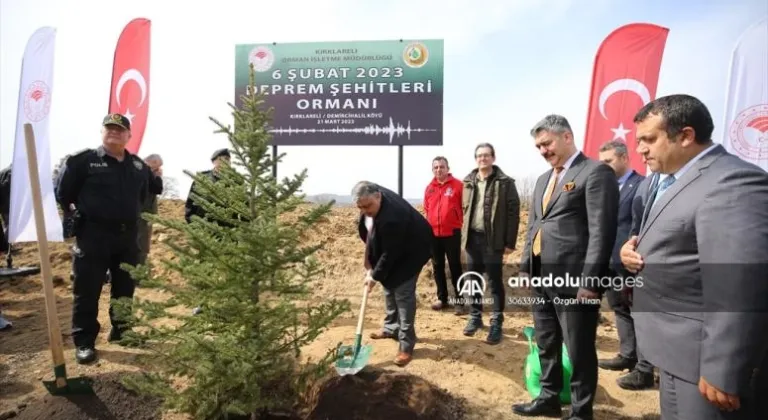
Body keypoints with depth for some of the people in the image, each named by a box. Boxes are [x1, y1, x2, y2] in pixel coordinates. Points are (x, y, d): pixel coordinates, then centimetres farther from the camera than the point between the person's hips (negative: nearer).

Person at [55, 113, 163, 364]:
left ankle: (121, 330, 29)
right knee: (87, 291, 1)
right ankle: (84, 341, 12)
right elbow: (63, 193, -1)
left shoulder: (138, 166, 9)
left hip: (127, 236, 5)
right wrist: (77, 216, 4)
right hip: (93, 235, -5)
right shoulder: (83, 160, -6)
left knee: (125, 288, 13)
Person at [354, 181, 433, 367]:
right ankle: (392, 327, 34)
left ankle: (406, 345, -3)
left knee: (403, 293, -10)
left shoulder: (391, 218, -41)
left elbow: (390, 254, -30)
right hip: (392, 250, 9)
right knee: (389, 287, 17)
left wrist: (375, 275, -18)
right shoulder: (374, 197, -15)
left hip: (409, 253, -9)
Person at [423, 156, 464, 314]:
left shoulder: (458, 185, -6)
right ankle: (442, 299, 24)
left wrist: (462, 224, -4)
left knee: (455, 267, 1)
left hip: (452, 233, -5)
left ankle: (459, 301, 9)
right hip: (433, 233, 5)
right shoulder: (429, 188, 8)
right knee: (437, 267, 12)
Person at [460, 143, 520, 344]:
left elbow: (513, 213, -7)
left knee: (495, 282, 2)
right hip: (473, 238, 5)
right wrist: (464, 237, 8)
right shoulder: (468, 181, 10)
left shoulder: (505, 182, -5)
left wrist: (510, 242, -11)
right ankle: (475, 316, 27)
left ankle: (496, 322, 12)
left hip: (493, 239, -5)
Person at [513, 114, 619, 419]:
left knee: (579, 351, 6)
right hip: (540, 277, 8)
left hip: (572, 279, -8)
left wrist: (589, 280, -19)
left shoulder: (596, 172, -8)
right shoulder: (543, 179, 17)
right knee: (546, 345, 19)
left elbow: (602, 231, -15)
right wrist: (525, 266, 14)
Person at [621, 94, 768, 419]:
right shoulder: (675, 181, 12)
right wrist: (636, 250, 1)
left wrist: (723, 373, -24)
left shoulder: (733, 182, -20)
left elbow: (740, 292, -27)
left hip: (704, 359, -9)